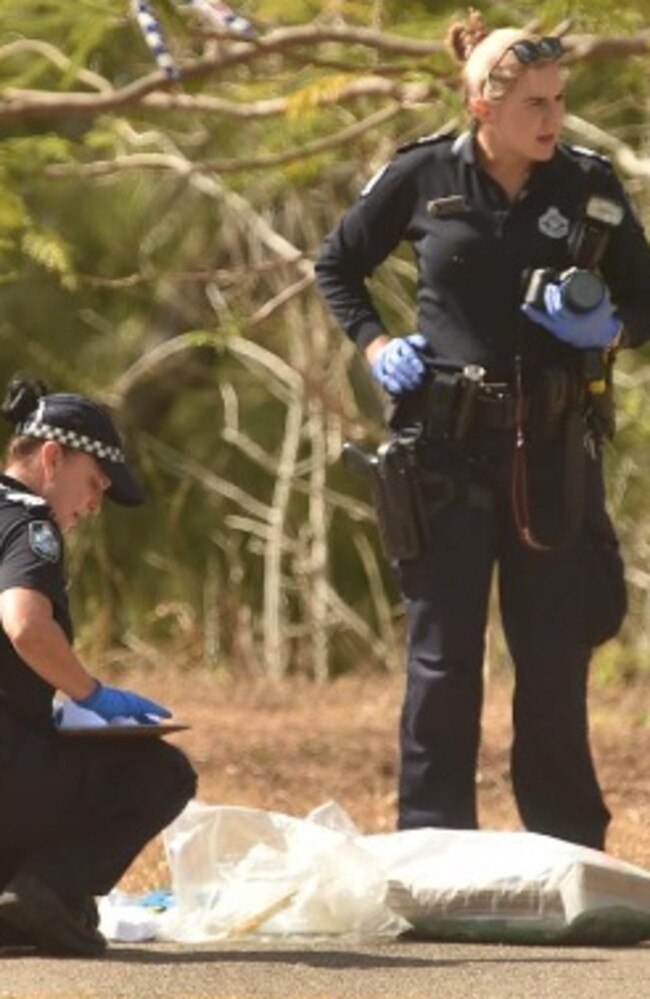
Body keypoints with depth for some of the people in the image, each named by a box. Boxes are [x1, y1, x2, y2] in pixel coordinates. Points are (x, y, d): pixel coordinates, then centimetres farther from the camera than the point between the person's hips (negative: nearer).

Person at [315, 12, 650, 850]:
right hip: (448, 445, -1)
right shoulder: (424, 177, -2)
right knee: (443, 656, 2)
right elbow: (337, 266, 14)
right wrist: (375, 344, -1)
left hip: (553, 452, 1)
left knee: (555, 660, 5)